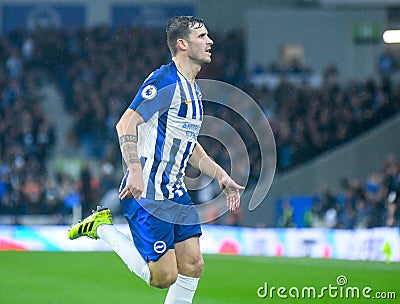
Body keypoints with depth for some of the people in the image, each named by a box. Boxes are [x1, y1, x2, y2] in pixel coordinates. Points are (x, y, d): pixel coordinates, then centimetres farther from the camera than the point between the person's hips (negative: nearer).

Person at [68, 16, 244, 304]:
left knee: (193, 264, 2)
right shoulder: (165, 81, -14)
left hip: (175, 193, 9)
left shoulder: (194, 90, 16)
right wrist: (135, 171, -31)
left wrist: (221, 176, 22)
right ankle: (103, 227, 7)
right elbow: (126, 124, -21)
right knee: (163, 277, -8)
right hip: (146, 191, -9)